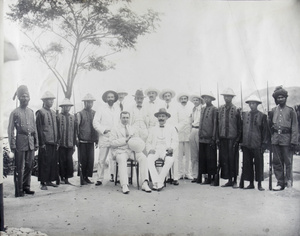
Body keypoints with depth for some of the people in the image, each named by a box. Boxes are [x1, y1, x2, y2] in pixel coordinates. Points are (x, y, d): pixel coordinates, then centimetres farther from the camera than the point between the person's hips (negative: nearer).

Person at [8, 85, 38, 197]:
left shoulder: (31, 112, 13)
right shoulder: (15, 112, -1)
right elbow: (10, 130, -4)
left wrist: (36, 142, 12)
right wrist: (12, 145, -10)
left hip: (30, 143, 5)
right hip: (20, 142, -5)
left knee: (29, 166, 9)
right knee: (19, 168, -2)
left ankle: (26, 187, 19)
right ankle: (19, 190, 3)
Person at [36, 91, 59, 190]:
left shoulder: (53, 113, 16)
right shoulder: (40, 112, -4)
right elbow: (39, 129, -8)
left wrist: (57, 141, 13)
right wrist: (42, 143, -12)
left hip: (54, 143, 6)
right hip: (45, 143, -6)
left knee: (53, 162, 7)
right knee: (44, 163, -4)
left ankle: (49, 180, 17)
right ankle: (43, 183, 3)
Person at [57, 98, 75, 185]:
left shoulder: (72, 117, 12)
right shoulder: (58, 116, 0)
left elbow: (74, 131, 12)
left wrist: (74, 144, 9)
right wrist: (56, 142, -8)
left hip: (70, 144, 3)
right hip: (61, 144, -3)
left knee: (69, 161, 2)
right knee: (62, 161, 1)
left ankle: (67, 178, 10)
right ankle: (62, 177, 12)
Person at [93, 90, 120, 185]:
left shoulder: (118, 111, 17)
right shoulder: (101, 110, 7)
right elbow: (95, 123, 1)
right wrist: (103, 130, -9)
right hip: (104, 137, -3)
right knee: (102, 159, -5)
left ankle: (113, 176, 14)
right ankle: (99, 179, 0)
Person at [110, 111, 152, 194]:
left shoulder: (132, 129, 23)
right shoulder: (115, 129, 9)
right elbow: (112, 142, -4)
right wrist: (125, 140, -13)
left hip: (132, 150, 4)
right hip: (120, 151, -4)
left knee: (143, 157, -25)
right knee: (122, 159, -37)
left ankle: (145, 183, -30)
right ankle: (124, 185, -40)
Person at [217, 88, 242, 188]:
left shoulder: (236, 110, -2)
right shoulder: (220, 109, 8)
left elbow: (239, 126, -1)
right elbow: (218, 123, 9)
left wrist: (238, 139, -5)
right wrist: (218, 137, 4)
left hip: (232, 138, -3)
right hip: (223, 138, 4)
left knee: (233, 159, 0)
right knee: (224, 159, 4)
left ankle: (235, 181, 10)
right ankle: (229, 180, 14)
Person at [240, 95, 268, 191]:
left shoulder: (262, 116, 0)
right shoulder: (244, 115, 10)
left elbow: (265, 131, 0)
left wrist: (264, 144, -5)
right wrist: (241, 142, 10)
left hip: (257, 145, -4)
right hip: (246, 144, 4)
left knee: (259, 164, 2)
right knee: (247, 164, 6)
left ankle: (259, 184, 12)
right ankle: (251, 183, 16)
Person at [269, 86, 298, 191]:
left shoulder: (290, 111, 0)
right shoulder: (273, 111, 10)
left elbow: (294, 127, -2)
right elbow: (269, 125, 15)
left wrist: (293, 142, -9)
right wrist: (269, 138, 6)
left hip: (286, 139, -3)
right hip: (275, 139, 3)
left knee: (288, 162, 2)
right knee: (277, 162, 4)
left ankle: (288, 182, 15)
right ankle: (280, 183, 12)